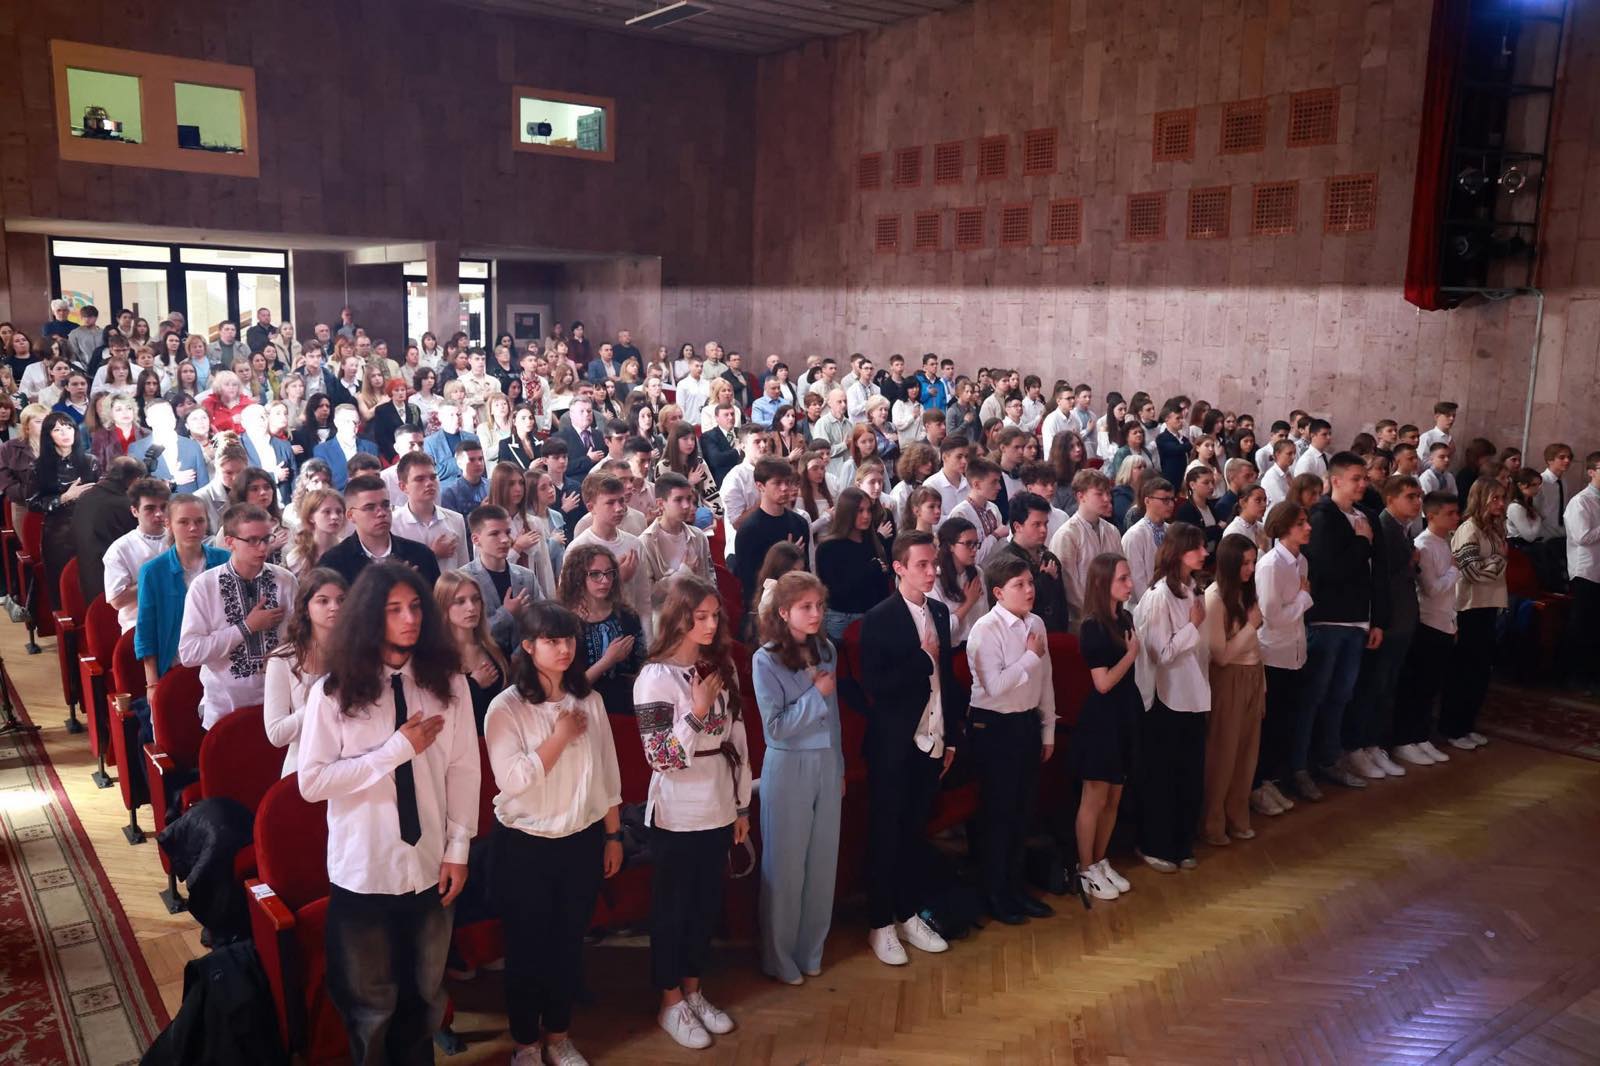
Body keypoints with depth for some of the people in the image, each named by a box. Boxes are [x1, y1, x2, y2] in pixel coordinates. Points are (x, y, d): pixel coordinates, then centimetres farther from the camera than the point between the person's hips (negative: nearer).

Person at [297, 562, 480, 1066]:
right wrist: (398, 748, -20)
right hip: (363, 869, -2)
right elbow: (312, 782, -15)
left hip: (430, 864, 2)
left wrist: (458, 849, -5)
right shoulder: (334, 691, -11)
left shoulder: (448, 682, -6)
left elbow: (463, 770, -3)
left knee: (426, 991, 21)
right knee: (371, 999, 17)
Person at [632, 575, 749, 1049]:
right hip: (676, 815, -6)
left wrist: (742, 804, 10)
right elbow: (660, 758, -19)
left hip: (718, 810, 6)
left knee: (707, 905, 16)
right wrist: (697, 711, -28)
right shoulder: (656, 677, -16)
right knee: (672, 908, 10)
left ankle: (693, 991, 34)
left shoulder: (722, 667, 2)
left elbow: (737, 740, 8)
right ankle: (671, 1004, 26)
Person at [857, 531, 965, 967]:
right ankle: (881, 924, 19)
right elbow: (875, 686, -21)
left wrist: (952, 737, 10)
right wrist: (923, 657, -20)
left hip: (931, 743, 6)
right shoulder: (879, 619, -14)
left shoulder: (940, 612, 6)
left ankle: (910, 914, 29)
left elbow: (947, 677, 10)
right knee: (886, 836, 7)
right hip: (893, 747, -6)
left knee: (915, 832, 16)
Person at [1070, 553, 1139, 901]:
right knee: (1094, 800, 4)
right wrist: (1132, 653, -12)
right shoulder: (1092, 628, -17)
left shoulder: (1125, 618, 6)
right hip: (1101, 720, -8)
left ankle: (1101, 863, 30)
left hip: (1125, 716, 8)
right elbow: (1103, 683, -21)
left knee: (1114, 798, 16)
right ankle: (1085, 871, 17)